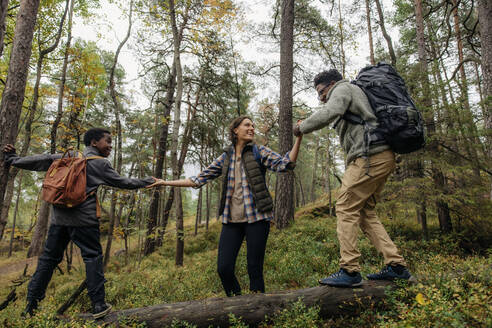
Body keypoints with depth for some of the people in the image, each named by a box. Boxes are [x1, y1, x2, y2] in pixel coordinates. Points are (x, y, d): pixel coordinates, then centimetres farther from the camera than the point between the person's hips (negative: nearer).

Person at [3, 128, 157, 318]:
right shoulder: (100, 164, -1)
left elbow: (41, 160, 13)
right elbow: (122, 182, 3)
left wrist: (12, 159, 25)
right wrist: (148, 181, 13)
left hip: (59, 217, 6)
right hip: (83, 219, -5)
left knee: (49, 258, 13)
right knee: (93, 257, 1)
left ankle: (31, 305, 18)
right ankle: (98, 305, 1)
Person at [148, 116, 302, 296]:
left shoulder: (259, 152, 5)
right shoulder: (225, 158, 12)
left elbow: (285, 164, -9)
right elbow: (199, 179, 14)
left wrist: (299, 137, -19)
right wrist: (166, 182, 12)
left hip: (256, 217, -3)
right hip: (231, 219, 3)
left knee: (255, 268, -1)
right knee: (224, 268, -1)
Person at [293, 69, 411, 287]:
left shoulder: (343, 87, 4)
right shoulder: (351, 97, 33)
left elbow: (329, 113, -17)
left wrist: (302, 127, -6)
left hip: (370, 156, -10)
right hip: (382, 158, 10)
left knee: (346, 209, -9)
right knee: (364, 212, 11)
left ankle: (349, 270, -9)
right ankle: (396, 265, 10)